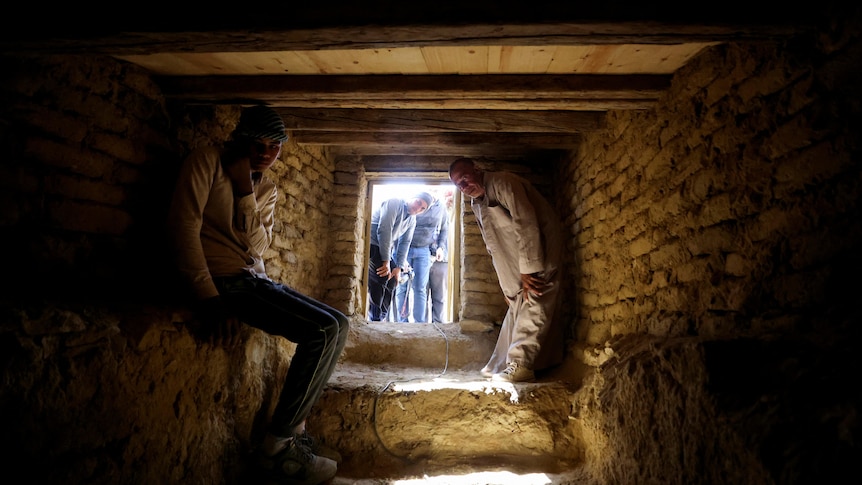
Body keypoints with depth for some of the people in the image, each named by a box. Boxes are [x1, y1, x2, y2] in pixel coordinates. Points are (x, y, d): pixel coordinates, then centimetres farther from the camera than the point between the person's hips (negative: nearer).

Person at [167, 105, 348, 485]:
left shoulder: (267, 190, 15)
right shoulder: (209, 161, -4)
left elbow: (257, 245, 0)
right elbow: (183, 225, -14)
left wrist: (245, 188, -12)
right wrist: (209, 298, -21)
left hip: (255, 281, 8)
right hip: (223, 279, -8)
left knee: (337, 325, 4)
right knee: (324, 329, -19)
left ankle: (293, 429, 11)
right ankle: (276, 447, -8)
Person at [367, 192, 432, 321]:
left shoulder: (412, 220, 8)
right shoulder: (394, 203, -15)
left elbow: (404, 243, 8)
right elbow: (384, 230, -22)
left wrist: (398, 267, -1)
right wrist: (386, 261, -23)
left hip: (386, 248, 9)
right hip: (372, 245, -9)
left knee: (391, 280, 6)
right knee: (379, 281, -16)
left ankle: (383, 318, 14)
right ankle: (375, 320, -10)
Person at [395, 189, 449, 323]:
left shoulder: (440, 208, 5)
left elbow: (444, 229, 19)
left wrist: (441, 247, 5)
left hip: (424, 251, 1)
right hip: (404, 248, -1)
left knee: (420, 288, -1)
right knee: (402, 287, -1)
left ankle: (420, 323, 4)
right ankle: (402, 322, 6)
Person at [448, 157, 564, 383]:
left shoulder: (502, 183, -17)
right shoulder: (476, 205, 10)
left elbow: (526, 222, -24)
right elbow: (495, 248, 13)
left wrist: (529, 270, -25)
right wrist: (508, 285, 9)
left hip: (540, 252, -8)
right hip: (519, 265, 8)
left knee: (532, 308, -9)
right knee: (518, 309, 11)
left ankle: (520, 365, -6)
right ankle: (502, 364, 18)